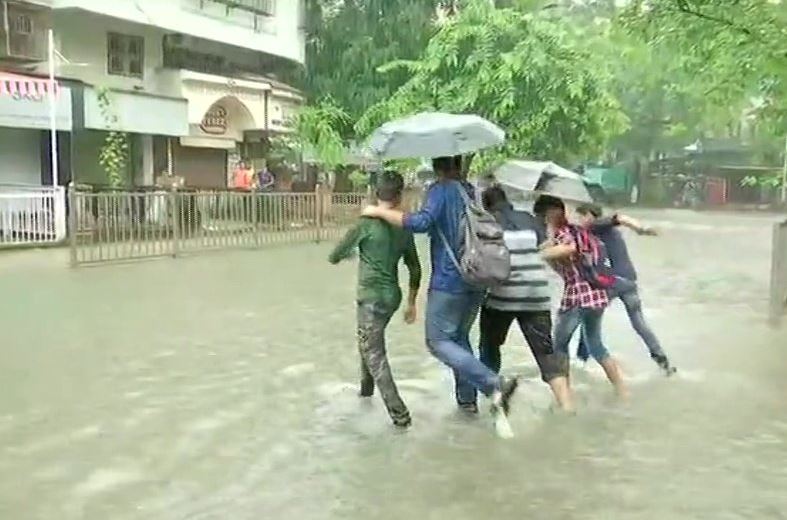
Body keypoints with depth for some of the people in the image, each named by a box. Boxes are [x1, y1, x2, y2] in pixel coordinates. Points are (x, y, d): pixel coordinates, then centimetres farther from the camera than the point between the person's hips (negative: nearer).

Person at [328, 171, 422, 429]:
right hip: (392, 296, 7)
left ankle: (400, 414, -6)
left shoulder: (367, 222, -13)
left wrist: (345, 254, 17)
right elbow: (415, 269, 10)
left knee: (375, 355, -3)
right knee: (366, 341, 28)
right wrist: (411, 303, 20)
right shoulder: (404, 228, 4)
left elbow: (334, 257, -7)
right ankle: (366, 386, 45)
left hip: (372, 297, -7)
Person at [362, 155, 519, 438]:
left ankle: (495, 385, -19)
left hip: (449, 281, -7)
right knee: (460, 337, 21)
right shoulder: (473, 193, 13)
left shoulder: (441, 190, -9)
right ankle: (467, 399, 21)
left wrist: (379, 211, -18)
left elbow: (421, 222, -25)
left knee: (438, 341, -3)